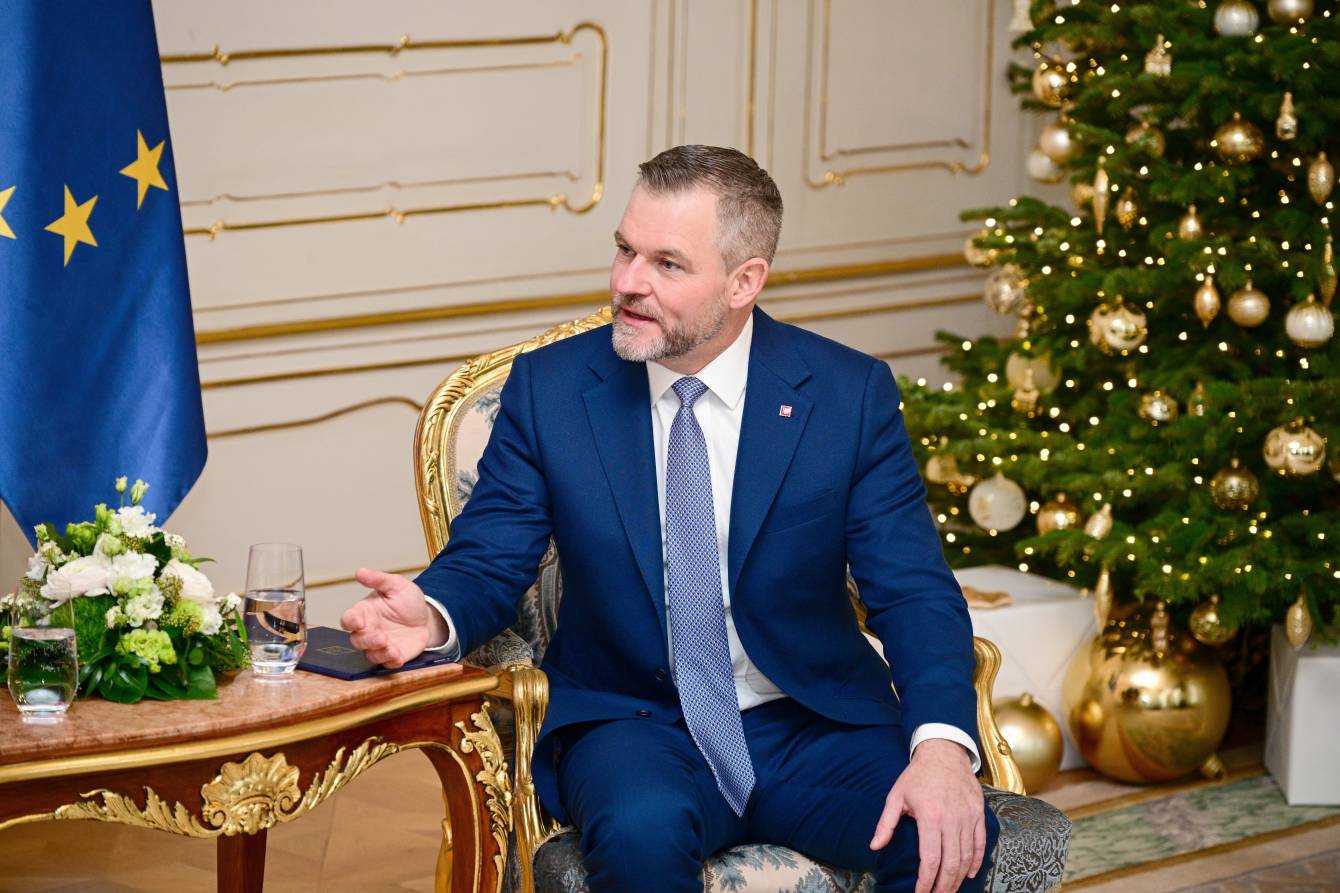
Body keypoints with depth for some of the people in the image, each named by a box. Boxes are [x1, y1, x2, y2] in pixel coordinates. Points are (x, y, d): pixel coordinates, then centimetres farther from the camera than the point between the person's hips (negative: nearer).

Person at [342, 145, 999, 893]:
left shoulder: (852, 395, -2)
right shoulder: (549, 388, 0)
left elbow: (914, 591, -5)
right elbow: (488, 563, 2)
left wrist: (941, 745, -24)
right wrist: (432, 616, -24)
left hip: (813, 725, 1)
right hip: (633, 724, 0)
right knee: (642, 832, -36)